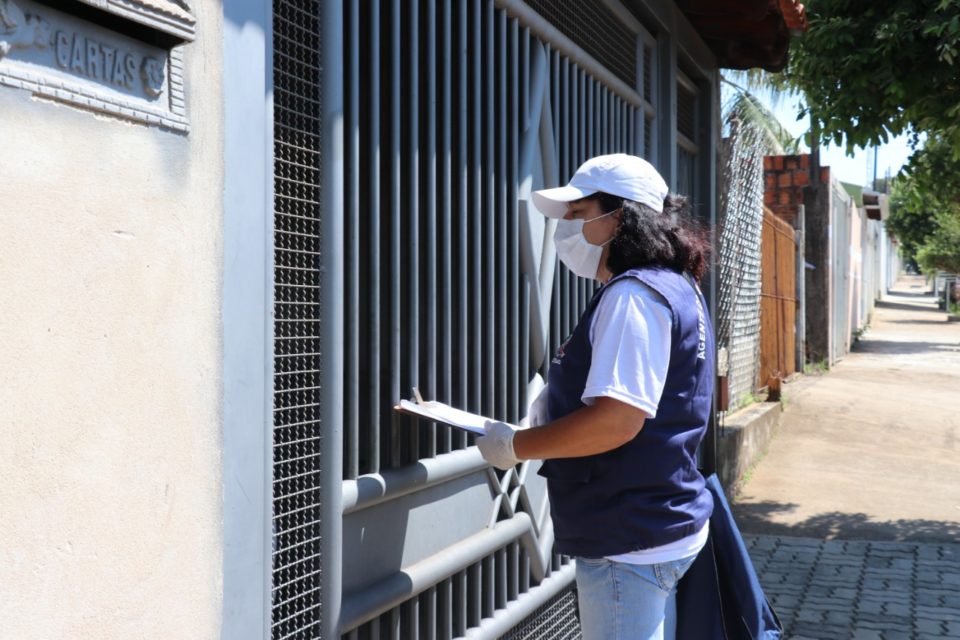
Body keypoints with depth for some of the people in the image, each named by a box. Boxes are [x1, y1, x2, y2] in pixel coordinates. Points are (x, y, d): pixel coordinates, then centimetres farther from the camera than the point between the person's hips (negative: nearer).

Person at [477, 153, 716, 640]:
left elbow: (616, 420, -27)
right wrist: (555, 405, 11)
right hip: (660, 526, 10)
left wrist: (516, 445, -14)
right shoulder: (672, 287, 14)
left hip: (631, 541, -10)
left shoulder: (634, 294, -18)